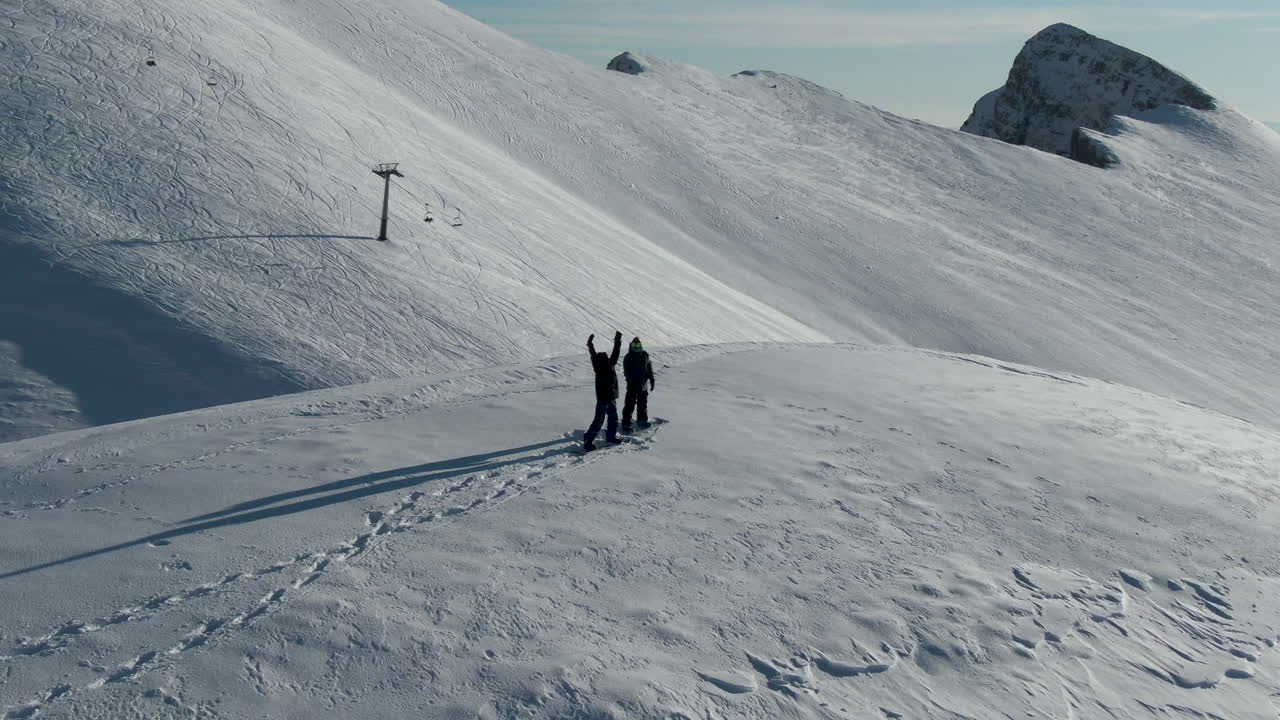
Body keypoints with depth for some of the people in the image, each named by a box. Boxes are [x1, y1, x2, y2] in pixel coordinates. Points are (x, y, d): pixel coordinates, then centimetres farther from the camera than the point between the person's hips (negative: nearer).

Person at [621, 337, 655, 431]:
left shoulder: (645, 355, 3)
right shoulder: (628, 357, -10)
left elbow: (649, 368, 12)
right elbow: (626, 372, -13)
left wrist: (651, 380, 10)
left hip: (643, 384, 5)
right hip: (632, 384, -5)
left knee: (643, 403, 18)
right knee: (630, 404, -5)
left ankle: (642, 420, 34)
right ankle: (626, 423, 0)